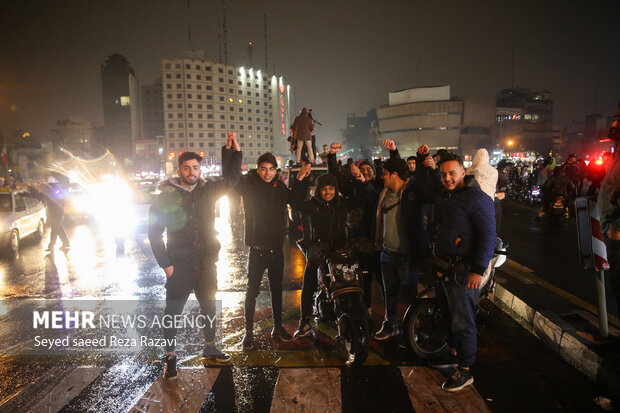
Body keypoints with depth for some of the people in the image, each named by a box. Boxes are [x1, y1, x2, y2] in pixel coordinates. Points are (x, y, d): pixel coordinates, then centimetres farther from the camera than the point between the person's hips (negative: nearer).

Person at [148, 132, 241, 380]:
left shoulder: (207, 190, 3)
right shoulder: (167, 197, -7)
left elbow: (231, 179, 12)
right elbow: (154, 232, -5)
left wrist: (233, 150, 0)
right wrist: (166, 264, -9)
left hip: (206, 264, 4)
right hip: (180, 266, -4)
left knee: (209, 308, 17)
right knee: (173, 312, 4)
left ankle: (210, 349, 35)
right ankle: (170, 358, 20)